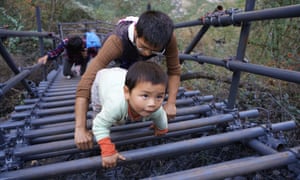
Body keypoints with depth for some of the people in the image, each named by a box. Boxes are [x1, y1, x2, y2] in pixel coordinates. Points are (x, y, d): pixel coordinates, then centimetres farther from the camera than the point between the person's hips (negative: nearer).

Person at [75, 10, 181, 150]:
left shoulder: (168, 38, -40)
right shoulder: (117, 40, -49)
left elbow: (174, 70, -26)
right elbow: (86, 81, -53)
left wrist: (171, 103, -36)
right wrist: (80, 129, -56)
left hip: (137, 60, 2)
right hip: (119, 51, -2)